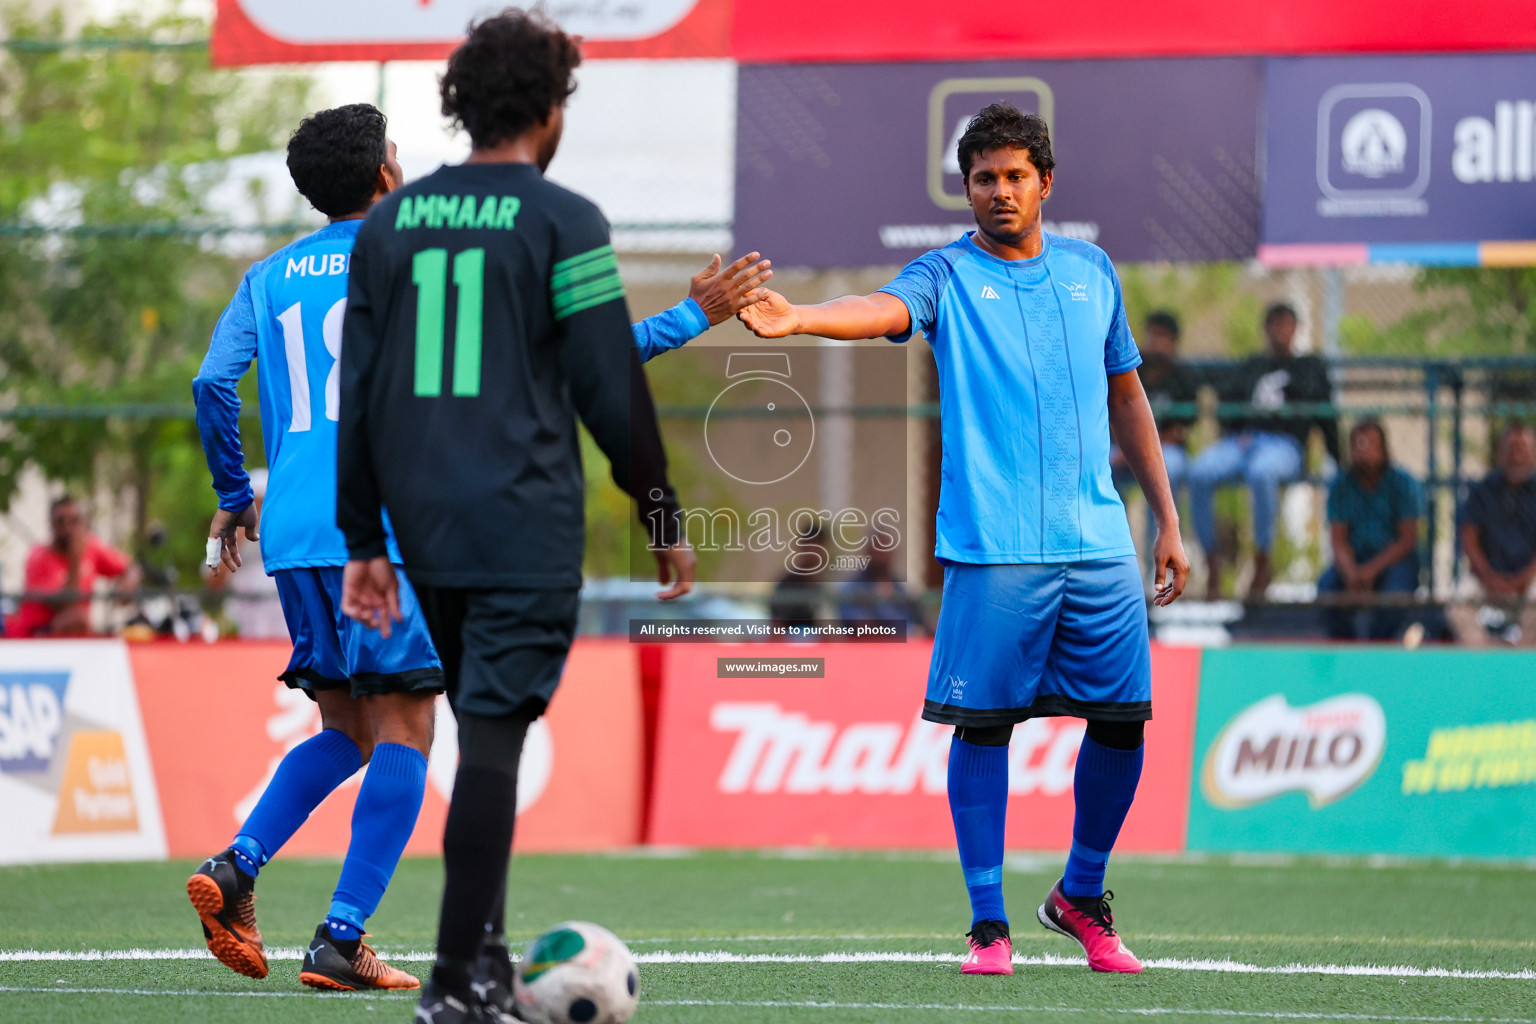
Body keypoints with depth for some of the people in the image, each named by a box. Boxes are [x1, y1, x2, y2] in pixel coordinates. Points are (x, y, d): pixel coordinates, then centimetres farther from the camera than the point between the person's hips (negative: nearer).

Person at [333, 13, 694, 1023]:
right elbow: (614, 390, -7)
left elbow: (357, 393, 10)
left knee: (484, 726, 19)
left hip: (425, 526, 6)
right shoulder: (561, 222, -6)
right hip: (525, 526, -6)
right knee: (494, 737, -7)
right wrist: (664, 520, 3)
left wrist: (364, 540, 15)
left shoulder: (391, 222, 10)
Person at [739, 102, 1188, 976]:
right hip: (992, 547, -4)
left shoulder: (1091, 272, 14)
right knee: (983, 724, -4)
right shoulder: (949, 275, 1)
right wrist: (795, 319, -42)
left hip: (1099, 544, 4)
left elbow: (1127, 397, 21)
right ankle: (989, 922, 4)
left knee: (1122, 718, 4)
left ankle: (1082, 898, 23)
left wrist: (1169, 522, 19)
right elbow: (885, 308, -20)